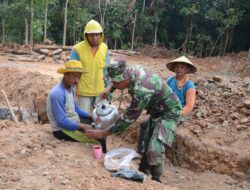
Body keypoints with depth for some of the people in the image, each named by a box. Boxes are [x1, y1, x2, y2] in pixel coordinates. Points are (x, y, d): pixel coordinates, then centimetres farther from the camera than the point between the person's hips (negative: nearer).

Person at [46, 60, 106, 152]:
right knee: (100, 140, -20)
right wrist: (82, 126, -22)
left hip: (74, 123, 10)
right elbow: (61, 121, -25)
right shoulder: (57, 93, -24)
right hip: (62, 130, -10)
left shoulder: (70, 88, 5)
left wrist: (92, 116, 1)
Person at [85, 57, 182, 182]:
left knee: (155, 150, -21)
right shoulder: (132, 71, -14)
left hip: (168, 113, -9)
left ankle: (156, 181, 0)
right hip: (156, 110, 9)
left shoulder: (141, 90, -38)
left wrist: (104, 133, -24)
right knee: (147, 145, 18)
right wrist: (110, 89, 11)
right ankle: (142, 173, 34)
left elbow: (129, 118, -31)